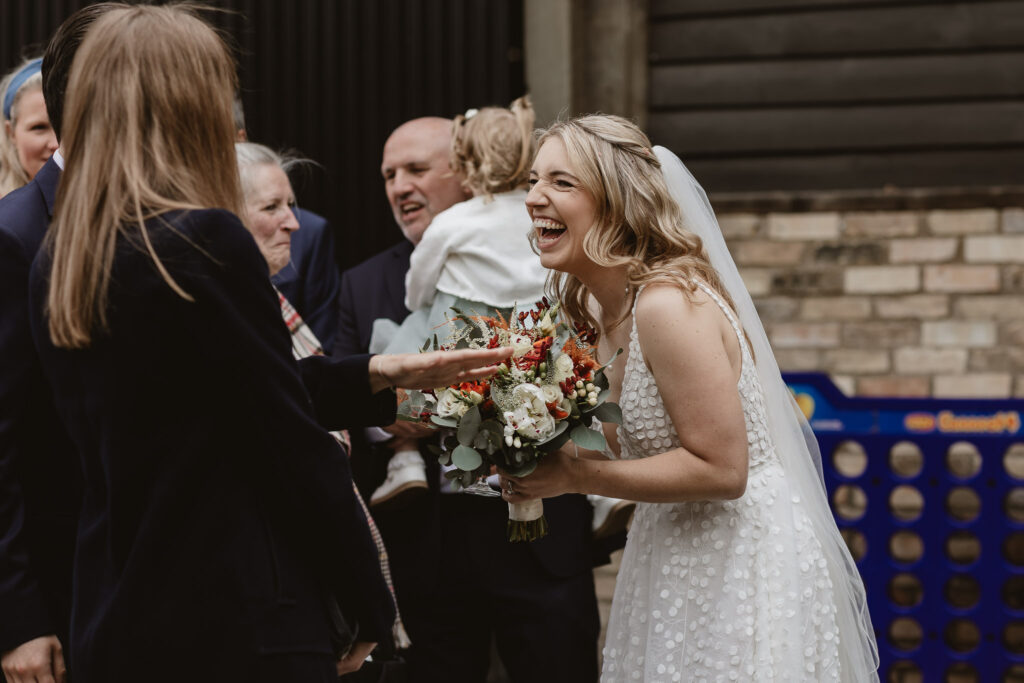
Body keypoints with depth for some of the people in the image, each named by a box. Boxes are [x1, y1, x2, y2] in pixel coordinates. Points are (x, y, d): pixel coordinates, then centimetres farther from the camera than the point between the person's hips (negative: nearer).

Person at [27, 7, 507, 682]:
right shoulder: (207, 243, -16)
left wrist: (378, 375, 19)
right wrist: (371, 606, -1)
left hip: (112, 626, 8)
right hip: (236, 626, -7)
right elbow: (293, 441, -13)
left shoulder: (55, 266, 6)